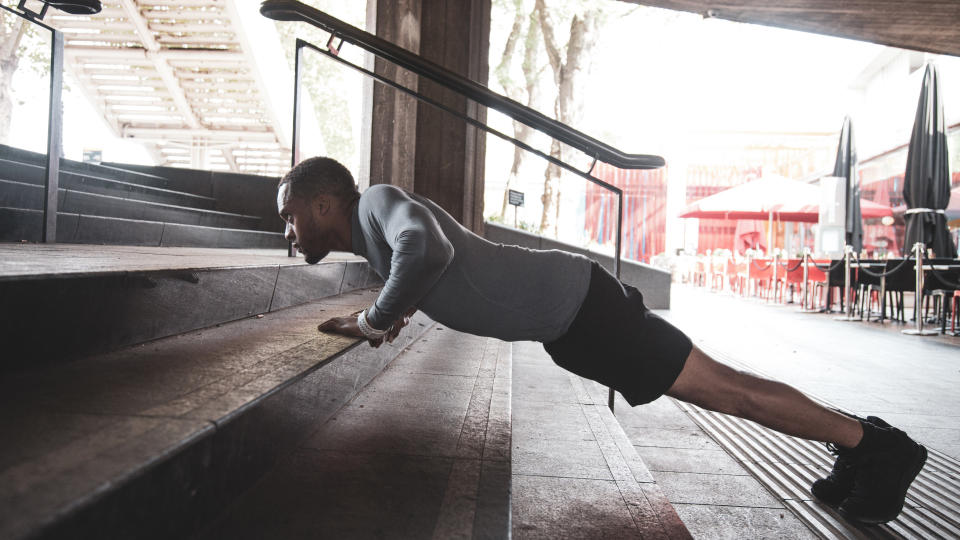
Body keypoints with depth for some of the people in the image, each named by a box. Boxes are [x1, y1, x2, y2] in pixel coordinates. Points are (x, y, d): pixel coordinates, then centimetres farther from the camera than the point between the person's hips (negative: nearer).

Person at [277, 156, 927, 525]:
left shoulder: (378, 201, -14)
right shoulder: (377, 228, 14)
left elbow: (428, 249, -38)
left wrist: (378, 318, -21)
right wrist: (400, 308, 17)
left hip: (576, 302, -9)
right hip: (563, 320, 9)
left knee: (724, 390, -1)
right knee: (715, 383, 14)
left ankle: (874, 442, 15)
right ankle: (857, 443, 27)